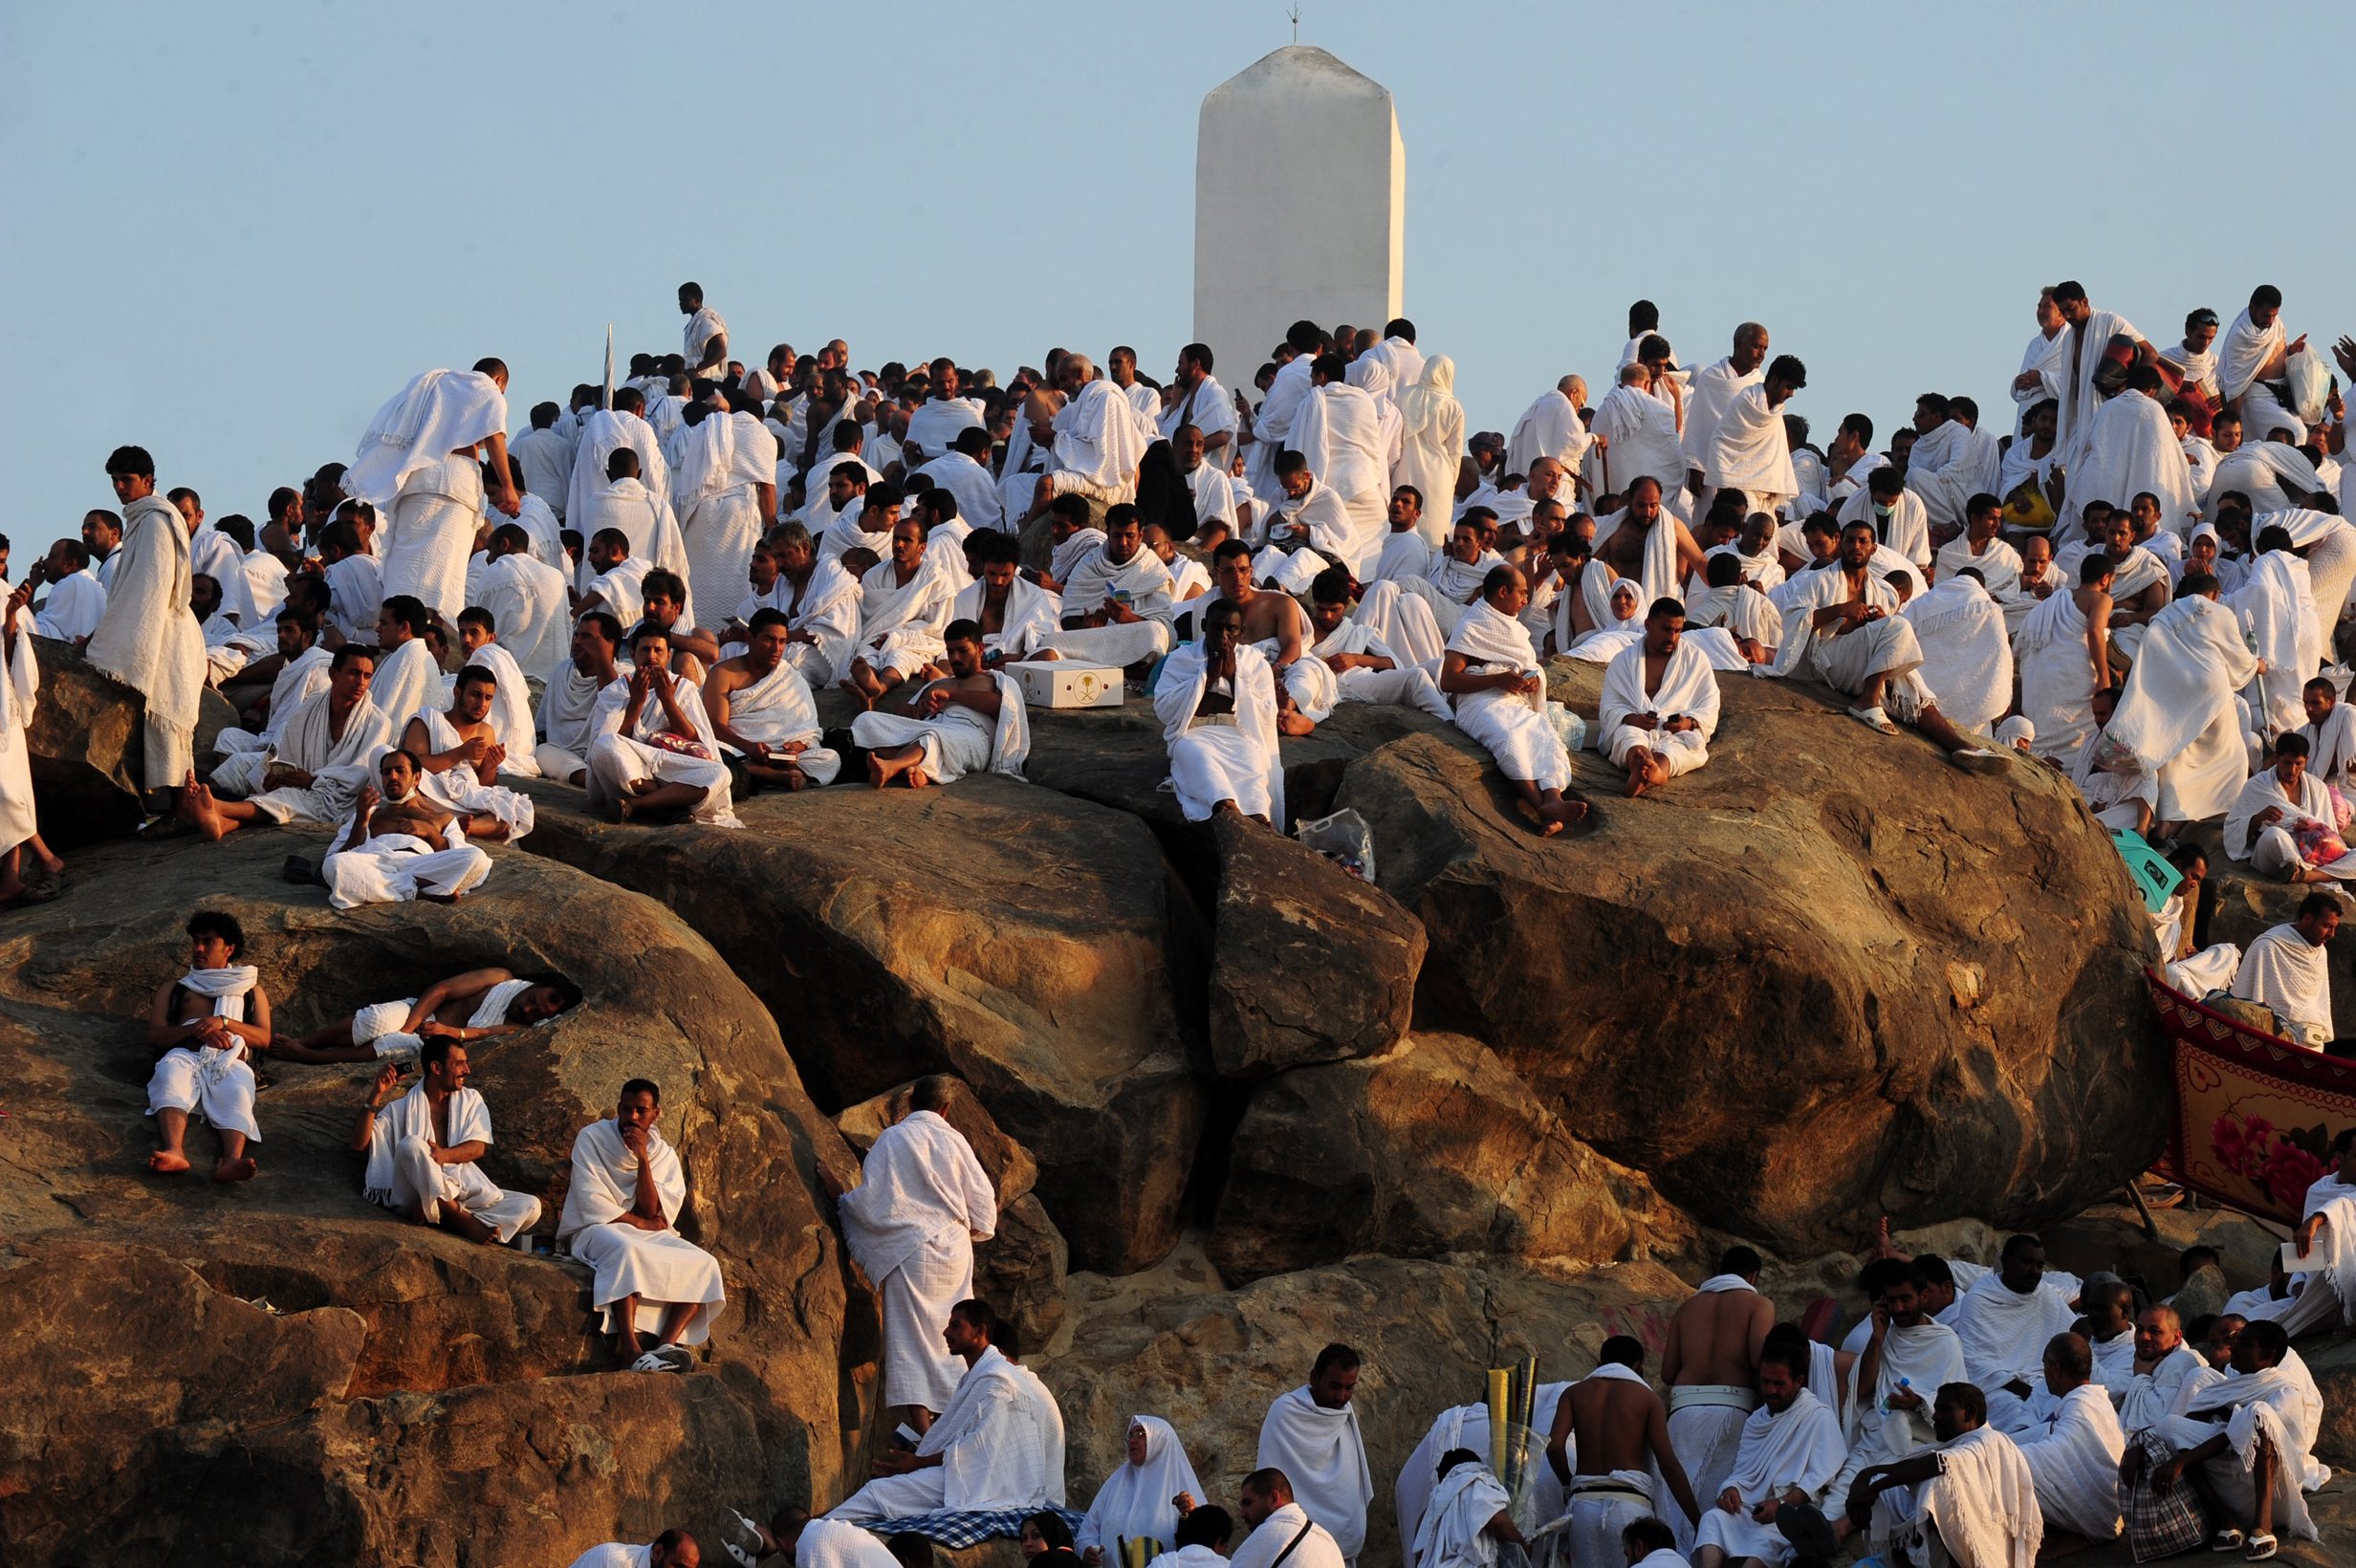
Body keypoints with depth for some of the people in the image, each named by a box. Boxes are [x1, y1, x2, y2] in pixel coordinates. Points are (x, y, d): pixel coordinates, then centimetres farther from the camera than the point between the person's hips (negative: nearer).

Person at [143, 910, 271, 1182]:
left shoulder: (251, 991, 33)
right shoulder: (173, 989, 34)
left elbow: (263, 1037, 15)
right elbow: (155, 1035, 16)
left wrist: (223, 1023, -4)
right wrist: (196, 1030, -4)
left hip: (231, 1059, -1)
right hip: (185, 1054, 1)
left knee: (236, 1090, -39)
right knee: (170, 1076, -39)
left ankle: (231, 1161, -68)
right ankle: (174, 1153, -65)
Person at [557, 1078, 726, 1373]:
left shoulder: (663, 1153, 9)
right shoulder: (592, 1138, -1)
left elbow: (652, 1213, -4)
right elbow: (593, 1204, -9)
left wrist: (643, 1160, -12)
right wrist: (640, 1222, -7)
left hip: (648, 1237, 5)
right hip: (595, 1230, -5)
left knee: (703, 1265, -18)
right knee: (626, 1251, -40)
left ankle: (667, 1345, -36)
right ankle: (630, 1348, -50)